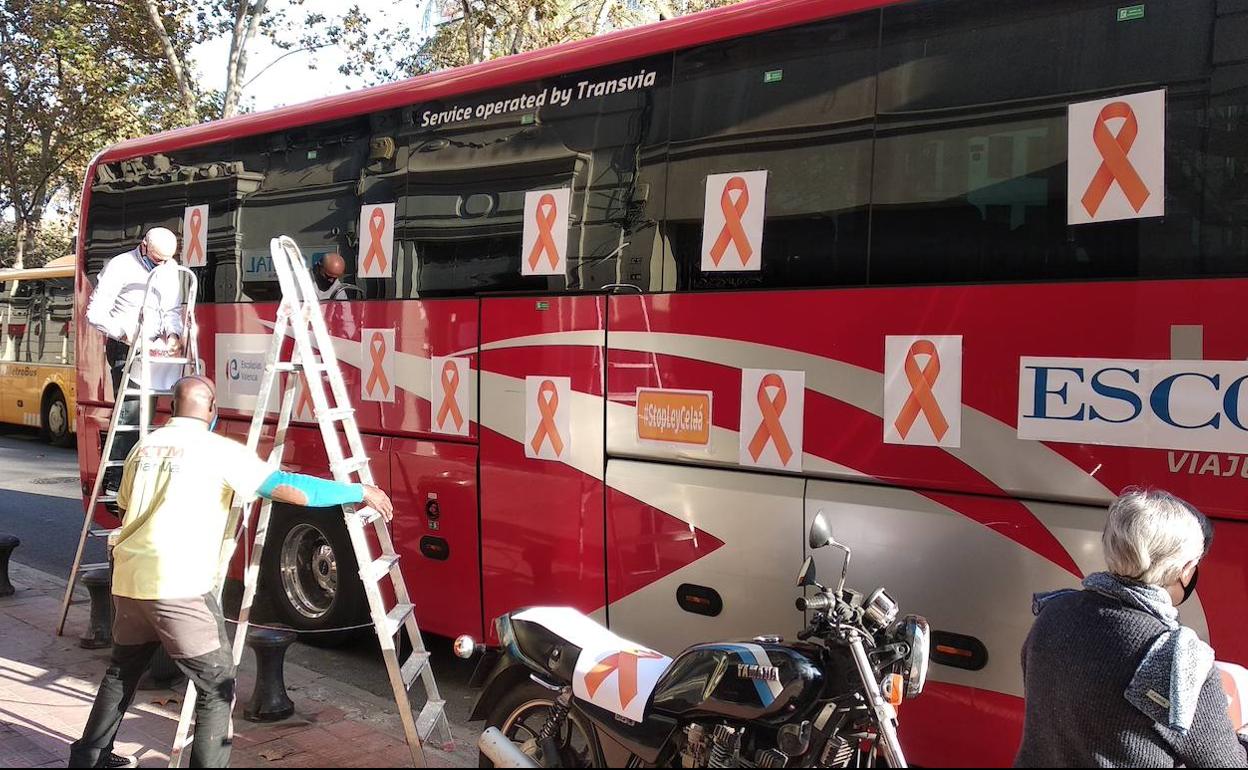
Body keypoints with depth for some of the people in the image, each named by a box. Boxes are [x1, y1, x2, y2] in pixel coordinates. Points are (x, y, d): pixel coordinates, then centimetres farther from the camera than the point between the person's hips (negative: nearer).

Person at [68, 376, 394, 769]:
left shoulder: (145, 446, 15)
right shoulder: (219, 450, -4)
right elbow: (290, 489, -12)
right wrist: (361, 492, -4)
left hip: (129, 579, 7)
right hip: (180, 587, -7)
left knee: (122, 670, 28)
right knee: (217, 688, 3)